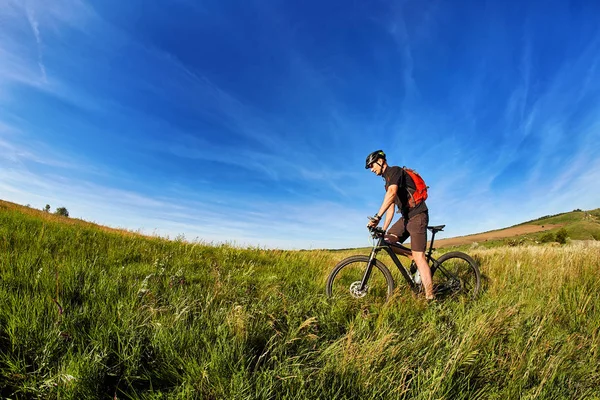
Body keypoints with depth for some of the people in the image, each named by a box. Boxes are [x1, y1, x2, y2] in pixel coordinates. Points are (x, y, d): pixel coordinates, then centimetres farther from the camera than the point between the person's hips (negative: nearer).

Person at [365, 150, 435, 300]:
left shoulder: (395, 170, -10)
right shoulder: (388, 181, 19)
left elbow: (392, 193, -29)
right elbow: (391, 207, 16)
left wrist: (377, 217, -36)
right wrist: (383, 229, 10)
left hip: (417, 215, -9)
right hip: (406, 217, 9)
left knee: (418, 256, -12)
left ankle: (430, 297, -7)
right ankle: (416, 260, 11)